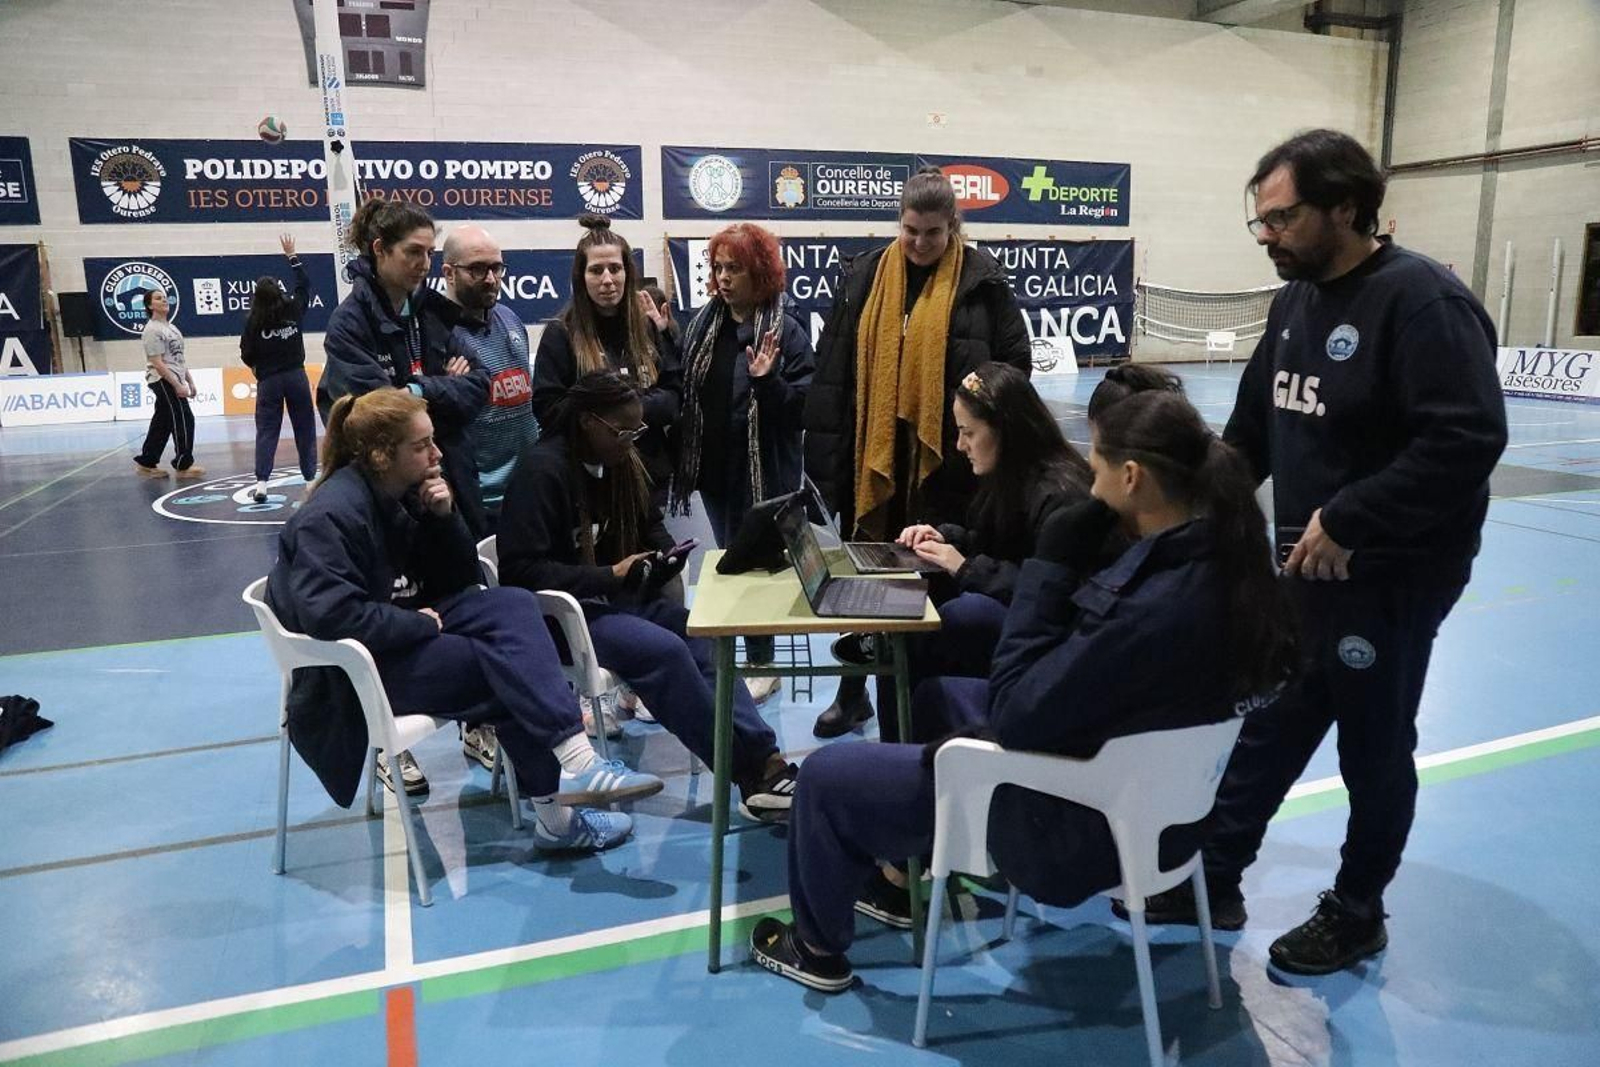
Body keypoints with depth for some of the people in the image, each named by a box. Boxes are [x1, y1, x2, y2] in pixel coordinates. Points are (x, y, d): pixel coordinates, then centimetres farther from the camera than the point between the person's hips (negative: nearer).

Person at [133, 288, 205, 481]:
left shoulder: (170, 327, 16)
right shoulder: (152, 330, -12)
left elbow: (179, 358, 20)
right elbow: (157, 363, -17)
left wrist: (189, 380, 15)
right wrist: (177, 385, -21)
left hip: (172, 380, 9)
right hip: (163, 380, -9)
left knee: (162, 423, 12)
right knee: (184, 420, -9)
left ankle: (146, 463, 20)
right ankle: (183, 466, -4)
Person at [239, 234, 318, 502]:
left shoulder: (254, 321, -7)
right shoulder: (293, 310, -3)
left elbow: (246, 354, -3)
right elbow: (305, 284, 13)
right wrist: (291, 256, 20)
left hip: (268, 381, -1)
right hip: (296, 377, 1)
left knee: (266, 432, 1)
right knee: (305, 430, 9)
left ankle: (261, 483, -7)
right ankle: (310, 479, 12)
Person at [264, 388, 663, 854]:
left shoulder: (405, 494, 8)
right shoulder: (330, 515, -18)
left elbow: (460, 582, 10)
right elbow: (331, 615, -30)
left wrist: (444, 518, -7)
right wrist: (419, 622, -20)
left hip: (404, 631, 8)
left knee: (514, 605, -15)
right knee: (508, 672, -19)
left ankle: (574, 759, -28)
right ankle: (556, 814, -13)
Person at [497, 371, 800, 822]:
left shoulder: (621, 463, 8)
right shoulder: (541, 469, -15)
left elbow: (650, 526, 22)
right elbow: (520, 571, -20)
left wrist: (667, 554, -2)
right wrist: (610, 576, -25)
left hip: (617, 597, 7)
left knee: (703, 638, -20)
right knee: (663, 650, -29)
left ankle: (763, 760, -25)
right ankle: (750, 769, -21)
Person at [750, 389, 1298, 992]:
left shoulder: (1157, 607, -36)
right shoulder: (1219, 558, -7)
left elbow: (1015, 716, -26)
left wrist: (1052, 564, -24)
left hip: (1080, 824, -9)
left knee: (824, 774, 2)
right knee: (937, 692, 26)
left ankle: (819, 947, 28)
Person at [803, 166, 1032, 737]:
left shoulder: (983, 281, -2)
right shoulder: (864, 275, 5)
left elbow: (1015, 364, 1)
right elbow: (832, 370, 4)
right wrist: (827, 452, 1)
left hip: (948, 459, -2)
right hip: (871, 454, 3)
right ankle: (853, 691, 27)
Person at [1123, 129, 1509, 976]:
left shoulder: (1422, 300, -19)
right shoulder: (1296, 299, 8)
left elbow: (1468, 439, -27)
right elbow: (1253, 427, 15)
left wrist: (1347, 522, -25)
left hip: (1390, 576, -8)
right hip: (1304, 566, 8)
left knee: (1374, 749, 11)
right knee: (1265, 728, 15)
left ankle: (1355, 915, 31)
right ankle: (1211, 879, 30)